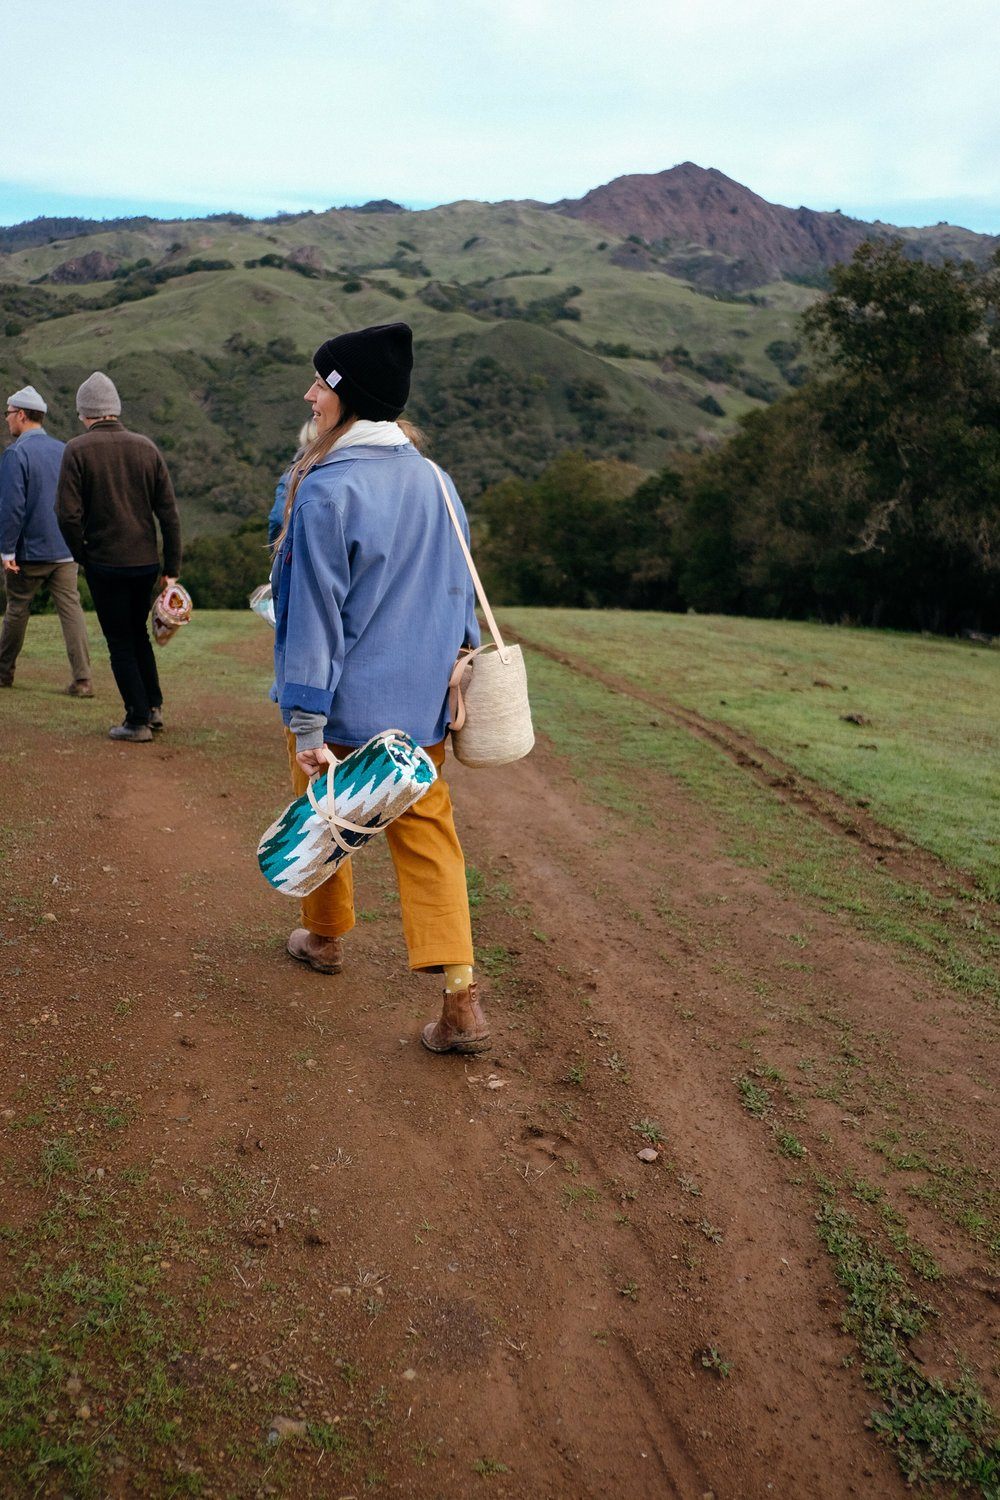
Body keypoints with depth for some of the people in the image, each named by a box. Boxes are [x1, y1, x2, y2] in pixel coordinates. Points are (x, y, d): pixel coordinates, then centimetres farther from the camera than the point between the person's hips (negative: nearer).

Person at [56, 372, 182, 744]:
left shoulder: (77, 449, -8)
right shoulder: (146, 447, 3)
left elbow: (68, 514, -15)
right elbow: (169, 512, 2)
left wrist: (82, 555, 2)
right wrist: (171, 569, 6)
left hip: (105, 563, -4)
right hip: (146, 561, 4)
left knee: (120, 644, 6)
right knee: (138, 633, 23)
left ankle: (138, 721, 9)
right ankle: (153, 706, 24)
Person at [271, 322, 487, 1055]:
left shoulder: (326, 489, -17)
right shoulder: (436, 481, 3)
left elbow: (314, 613, -19)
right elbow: (459, 592, 10)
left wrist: (306, 724, -16)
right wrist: (452, 684, 19)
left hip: (343, 703, -5)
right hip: (420, 700, 5)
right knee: (427, 831, 7)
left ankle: (326, 936, 42)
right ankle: (461, 996, -2)